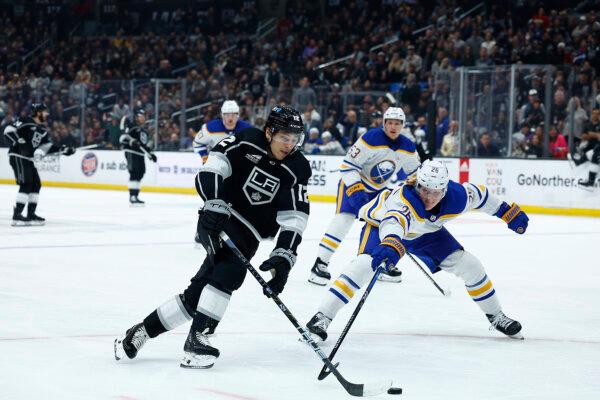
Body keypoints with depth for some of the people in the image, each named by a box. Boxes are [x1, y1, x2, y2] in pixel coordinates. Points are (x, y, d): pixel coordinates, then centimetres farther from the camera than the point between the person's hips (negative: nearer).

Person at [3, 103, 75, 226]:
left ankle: (31, 214, 16)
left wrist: (63, 150, 2)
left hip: (28, 159, 9)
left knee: (36, 185, 9)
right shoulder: (25, 122, -13)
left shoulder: (42, 129, 13)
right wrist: (19, 142, -27)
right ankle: (16, 216, -18)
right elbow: (8, 130, -20)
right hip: (17, 156, -9)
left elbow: (48, 146, 13)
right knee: (26, 184, -16)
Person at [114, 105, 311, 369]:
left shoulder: (298, 169, -4)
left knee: (198, 291, -2)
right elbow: (215, 165, -22)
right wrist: (215, 203, -37)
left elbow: (294, 218, -11)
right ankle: (198, 338, -29)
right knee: (232, 269, -30)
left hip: (247, 235, 4)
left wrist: (283, 257, -23)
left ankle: (142, 331, 12)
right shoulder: (246, 142, -11)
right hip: (218, 218, -4)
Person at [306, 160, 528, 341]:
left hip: (425, 231, 5)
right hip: (382, 223, -5)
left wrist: (509, 212, 3)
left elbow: (480, 195, -7)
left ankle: (496, 316, 22)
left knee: (469, 266, 0)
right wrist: (391, 245, -87)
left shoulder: (458, 196, -30)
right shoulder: (403, 199, -45)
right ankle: (322, 317, -32)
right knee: (365, 264, -32)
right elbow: (394, 222, -66)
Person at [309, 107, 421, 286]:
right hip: (353, 182, -7)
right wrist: (356, 189, -33)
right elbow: (347, 165, -26)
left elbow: (415, 173, 9)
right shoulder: (371, 138, -26)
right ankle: (319, 265, -25)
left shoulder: (408, 147, -7)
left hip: (378, 189, 7)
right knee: (344, 218, -23)